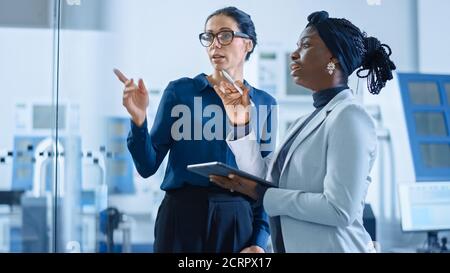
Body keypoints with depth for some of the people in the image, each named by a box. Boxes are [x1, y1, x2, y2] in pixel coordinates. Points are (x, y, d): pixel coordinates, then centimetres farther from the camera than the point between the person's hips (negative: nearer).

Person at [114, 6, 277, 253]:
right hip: (182, 217, -2)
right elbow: (148, 166, -2)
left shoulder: (264, 103, 6)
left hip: (238, 221, 2)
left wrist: (260, 241, -2)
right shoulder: (180, 91, -1)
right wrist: (139, 120, -18)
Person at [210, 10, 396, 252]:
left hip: (332, 247, -8)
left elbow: (340, 210, -24)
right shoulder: (307, 121, 11)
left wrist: (260, 194, -18)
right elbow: (264, 182, 5)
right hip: (291, 246, 8)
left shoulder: (349, 117, -15)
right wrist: (240, 121, 2)